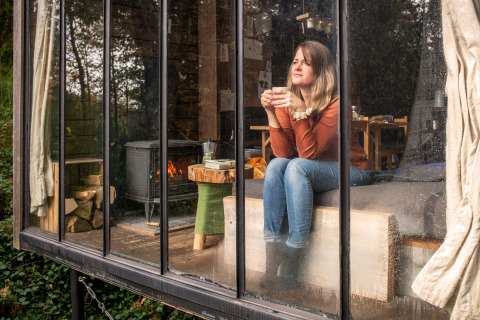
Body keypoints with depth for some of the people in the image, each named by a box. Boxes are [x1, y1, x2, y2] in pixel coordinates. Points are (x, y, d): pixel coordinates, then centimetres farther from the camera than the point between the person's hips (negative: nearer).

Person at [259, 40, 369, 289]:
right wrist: (270, 113, -22)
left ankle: (292, 267, -26)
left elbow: (309, 153, -26)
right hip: (309, 172, 5)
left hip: (349, 172, -5)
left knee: (297, 167, -31)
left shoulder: (335, 103, -18)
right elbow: (283, 152, -13)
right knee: (275, 166, -24)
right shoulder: (287, 99, -3)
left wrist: (301, 112, -35)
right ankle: (272, 264, -23)